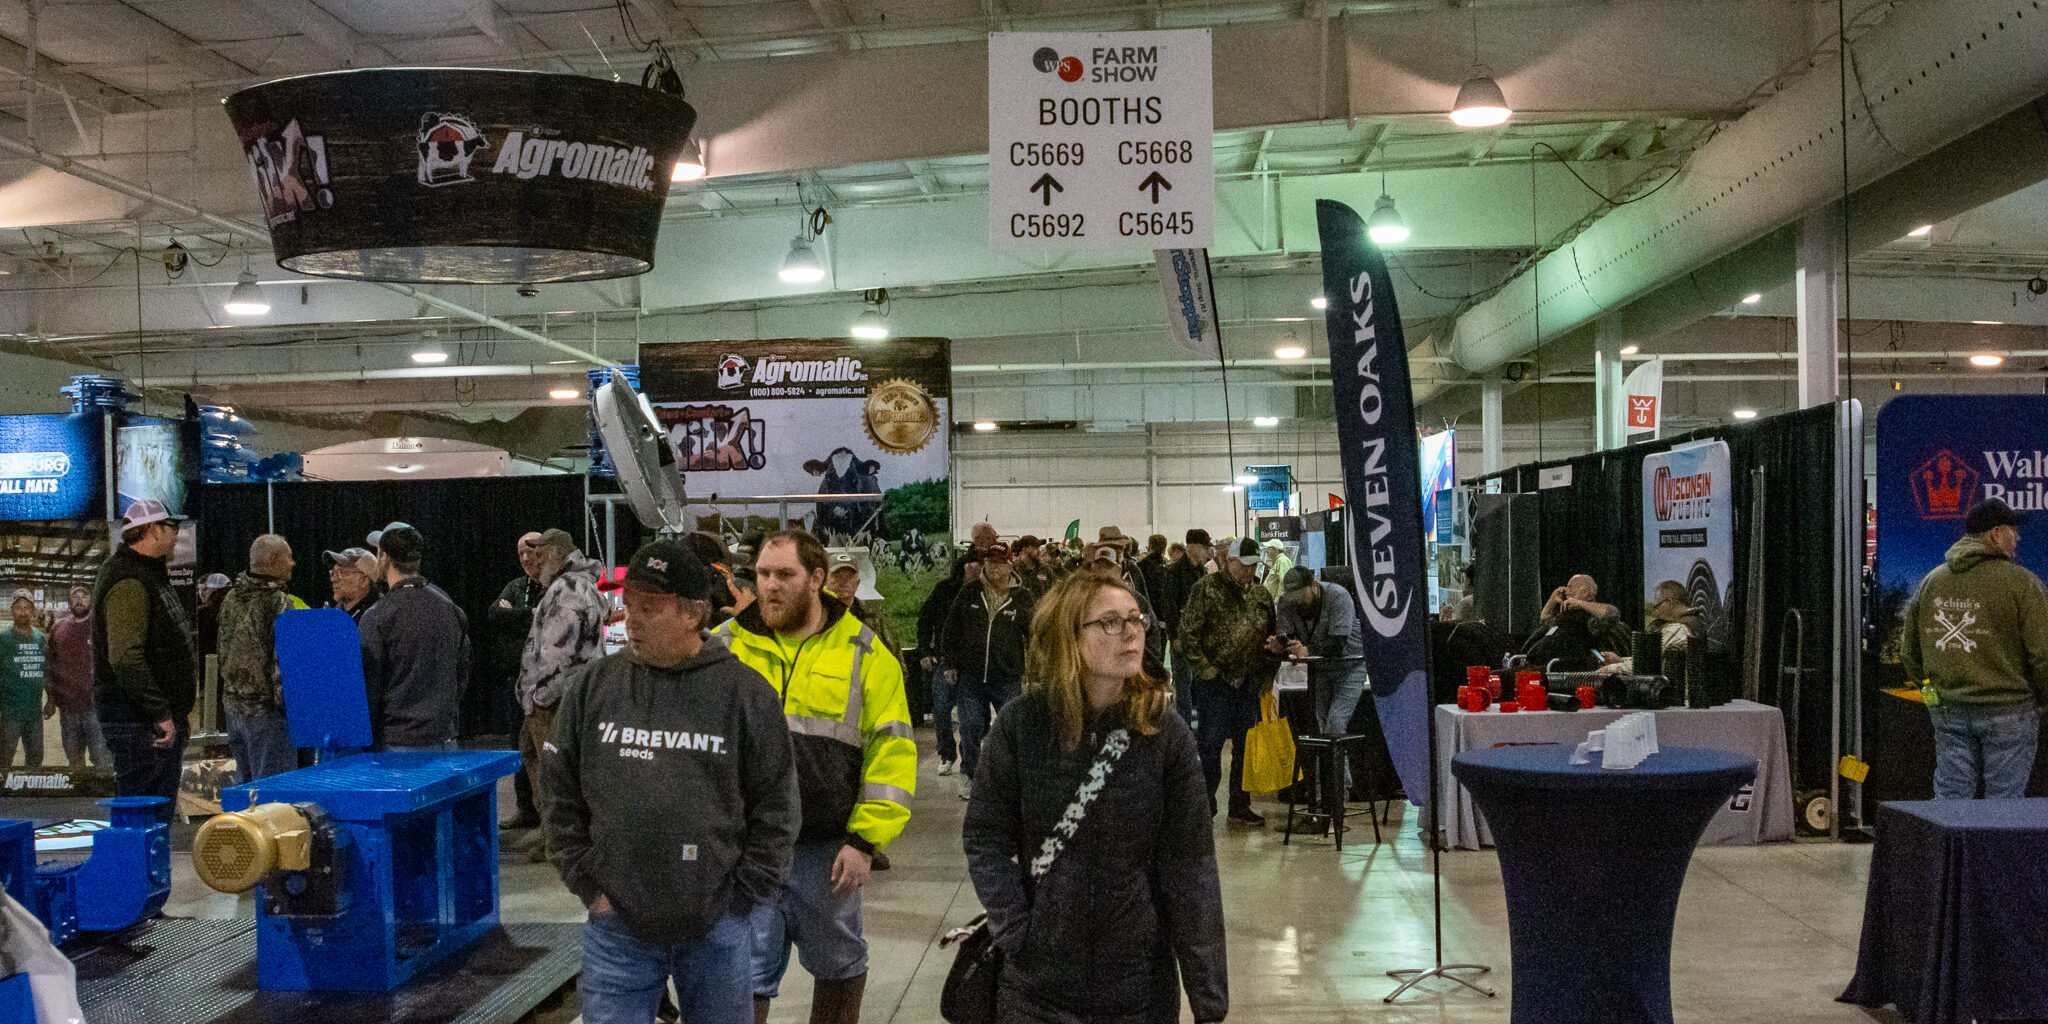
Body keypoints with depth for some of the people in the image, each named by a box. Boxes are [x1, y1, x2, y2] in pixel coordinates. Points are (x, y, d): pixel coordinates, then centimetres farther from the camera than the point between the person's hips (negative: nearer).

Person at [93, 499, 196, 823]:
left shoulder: (151, 575, 18)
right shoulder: (127, 583, -16)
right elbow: (125, 658, -25)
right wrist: (160, 713, -25)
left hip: (161, 717, 11)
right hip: (139, 722, -11)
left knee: (161, 811, 14)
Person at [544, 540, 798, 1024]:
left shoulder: (746, 693, -4)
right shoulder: (590, 687, 2)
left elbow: (775, 807, -1)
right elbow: (561, 797, 8)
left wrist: (740, 897, -4)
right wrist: (588, 884, 1)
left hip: (718, 931, -1)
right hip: (616, 928, 1)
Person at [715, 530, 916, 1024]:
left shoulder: (864, 654, -1)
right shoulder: (725, 647, 2)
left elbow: (891, 750, -3)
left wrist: (865, 840, -9)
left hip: (828, 847, 0)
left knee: (840, 965, 16)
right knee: (747, 975, 3)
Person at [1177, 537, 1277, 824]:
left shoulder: (1261, 593, 12)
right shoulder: (1207, 588, -4)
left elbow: (1270, 636, 18)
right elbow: (1188, 631, -7)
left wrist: (1266, 675, 9)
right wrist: (1203, 666, -12)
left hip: (1250, 683, 5)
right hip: (1215, 682, -5)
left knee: (1246, 746, 9)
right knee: (1209, 745, 0)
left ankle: (1240, 806, 19)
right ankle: (1205, 807, 10)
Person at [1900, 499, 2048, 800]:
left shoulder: (1931, 581, 9)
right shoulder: (2021, 583, -9)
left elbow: (1909, 650, 14)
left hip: (1946, 710, 5)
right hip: (2007, 709, -5)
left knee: (1949, 796, 8)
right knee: (2003, 802, 3)